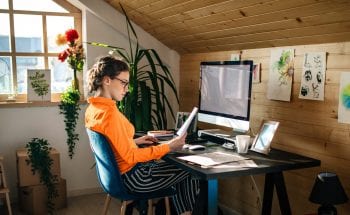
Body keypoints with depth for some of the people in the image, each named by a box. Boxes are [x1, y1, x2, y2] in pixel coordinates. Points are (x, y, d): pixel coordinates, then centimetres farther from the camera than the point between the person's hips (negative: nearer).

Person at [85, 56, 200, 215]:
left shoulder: (93, 108, 2)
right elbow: (130, 156, -26)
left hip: (117, 173, 9)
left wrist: (134, 141, 12)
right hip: (132, 176, -9)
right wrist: (168, 147, -21)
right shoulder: (109, 112, -27)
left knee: (177, 167, 24)